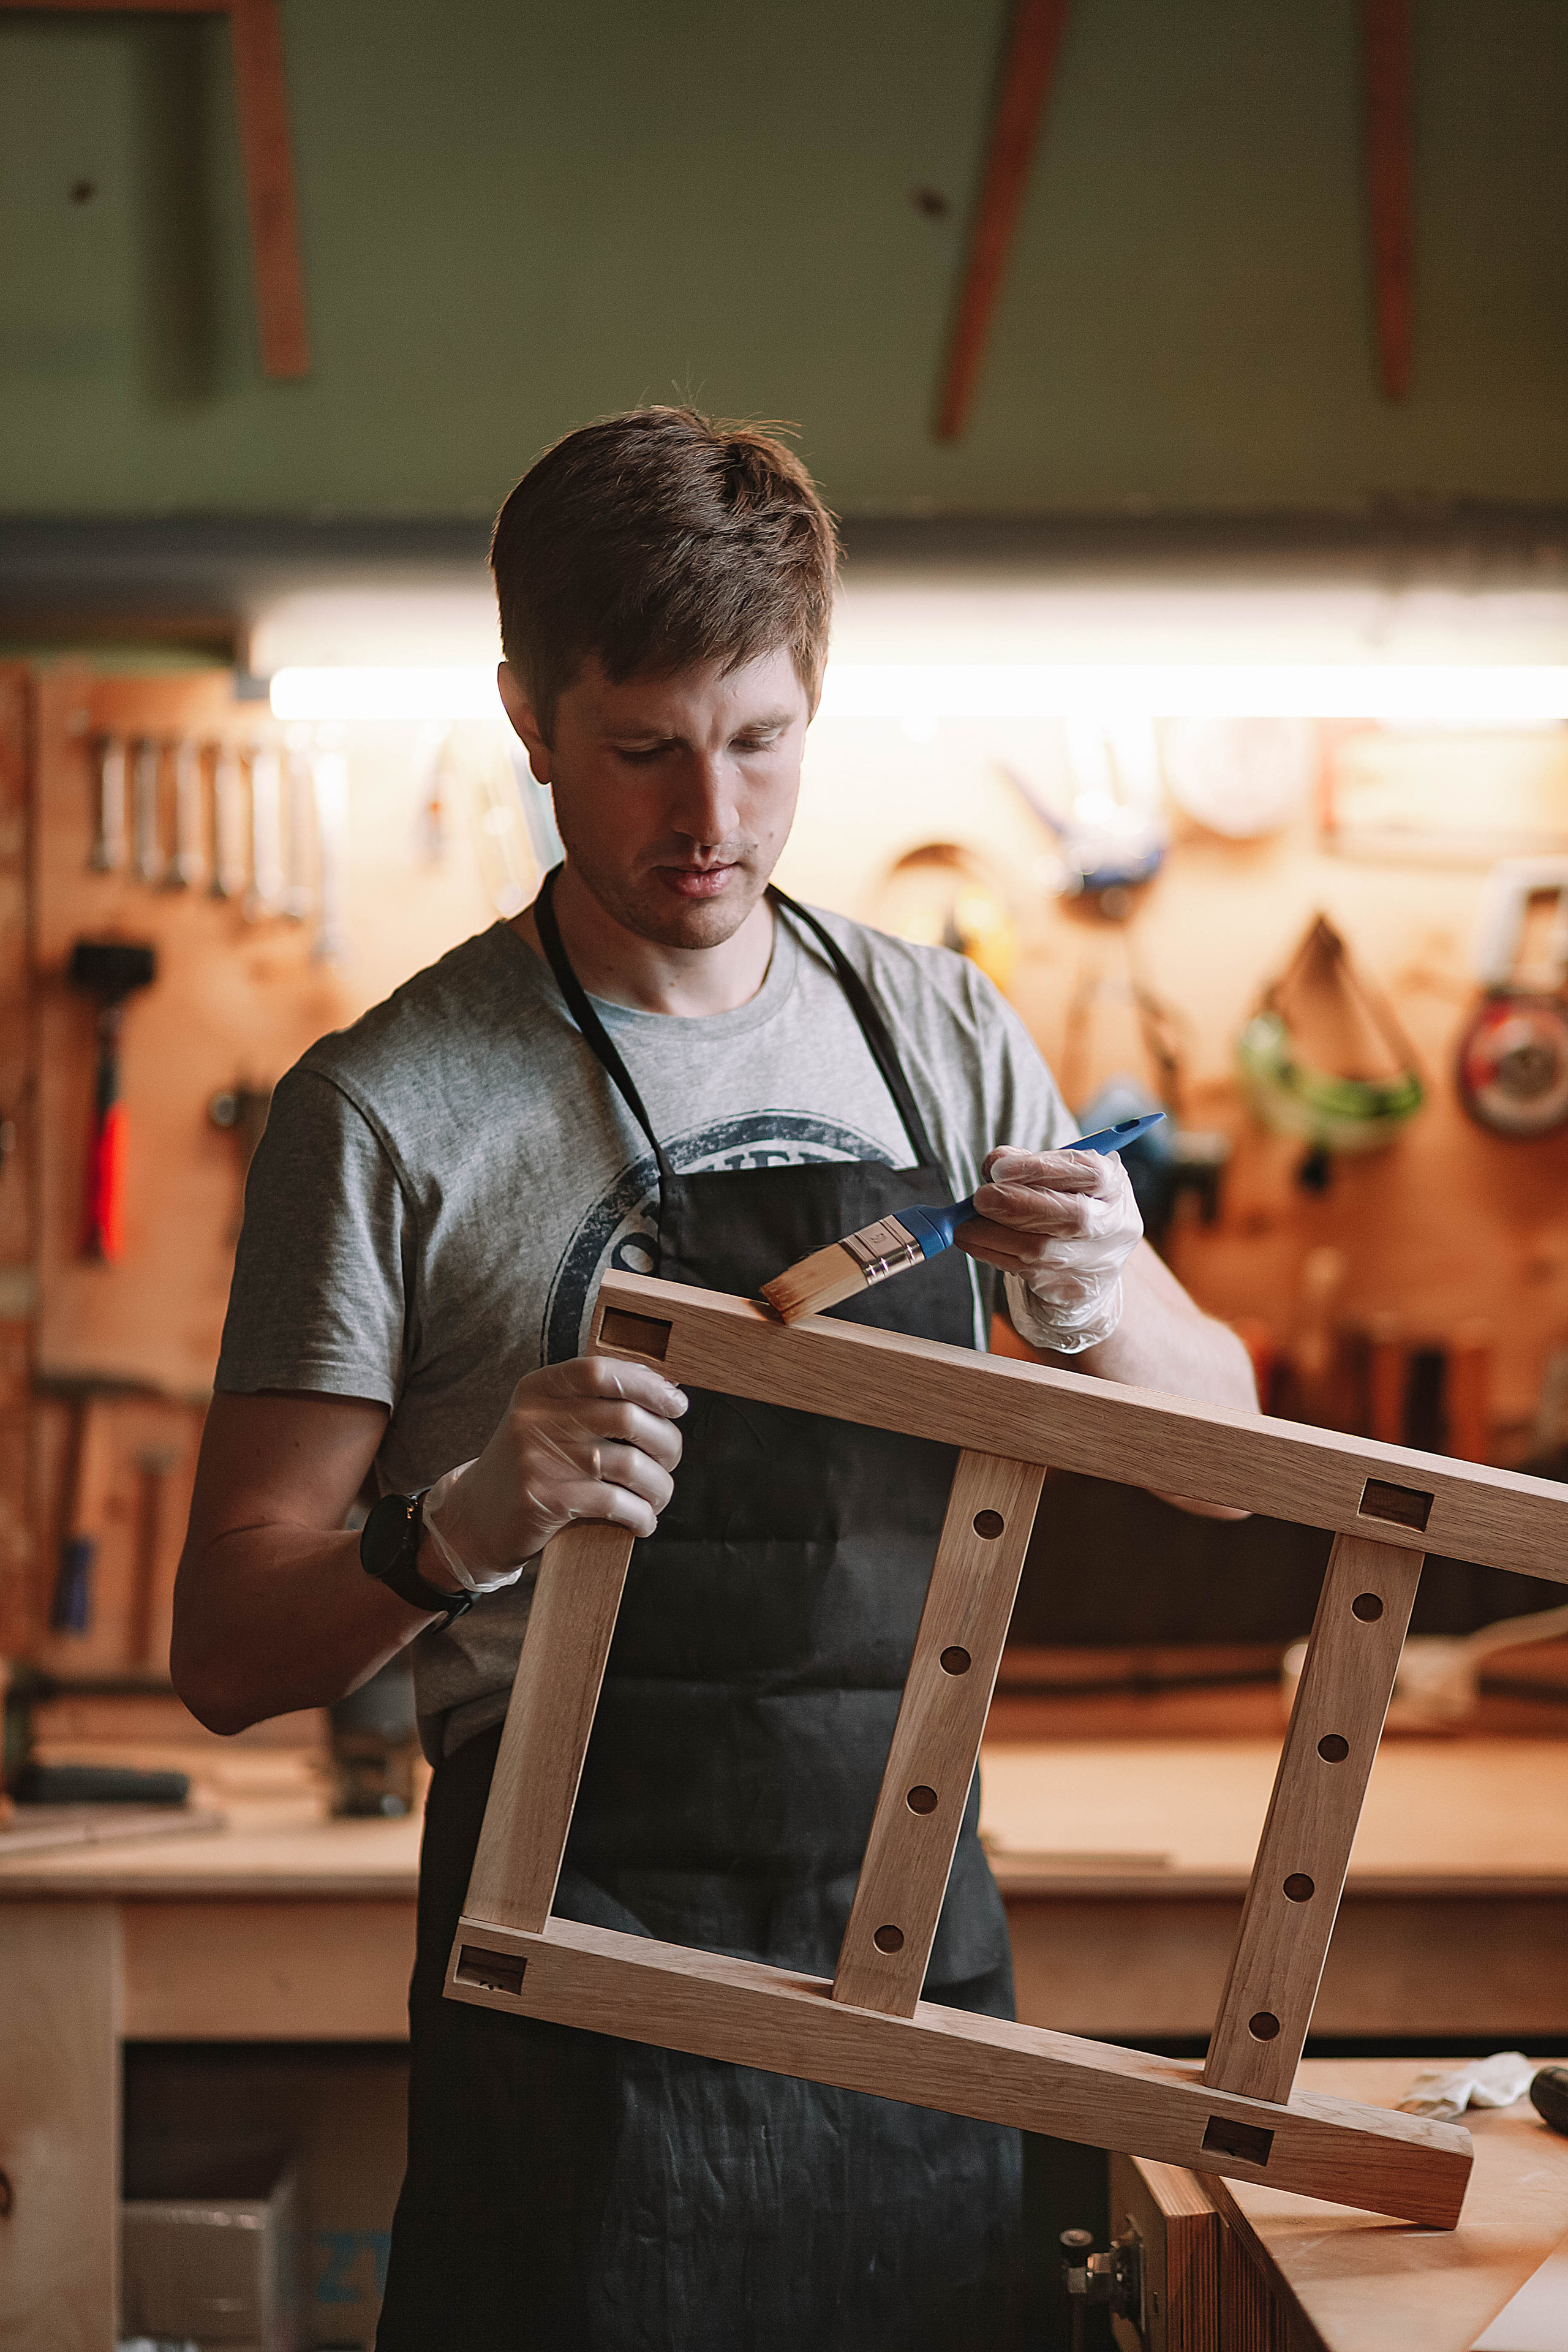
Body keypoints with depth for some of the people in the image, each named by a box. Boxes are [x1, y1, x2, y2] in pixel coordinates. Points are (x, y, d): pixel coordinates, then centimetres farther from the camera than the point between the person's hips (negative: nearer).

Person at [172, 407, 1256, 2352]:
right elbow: (228, 1648, -8)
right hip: (588, 1999, -4)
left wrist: (1102, 1312, -11)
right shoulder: (383, 1111, -8)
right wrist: (450, 1536, -29)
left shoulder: (941, 1036, 6)